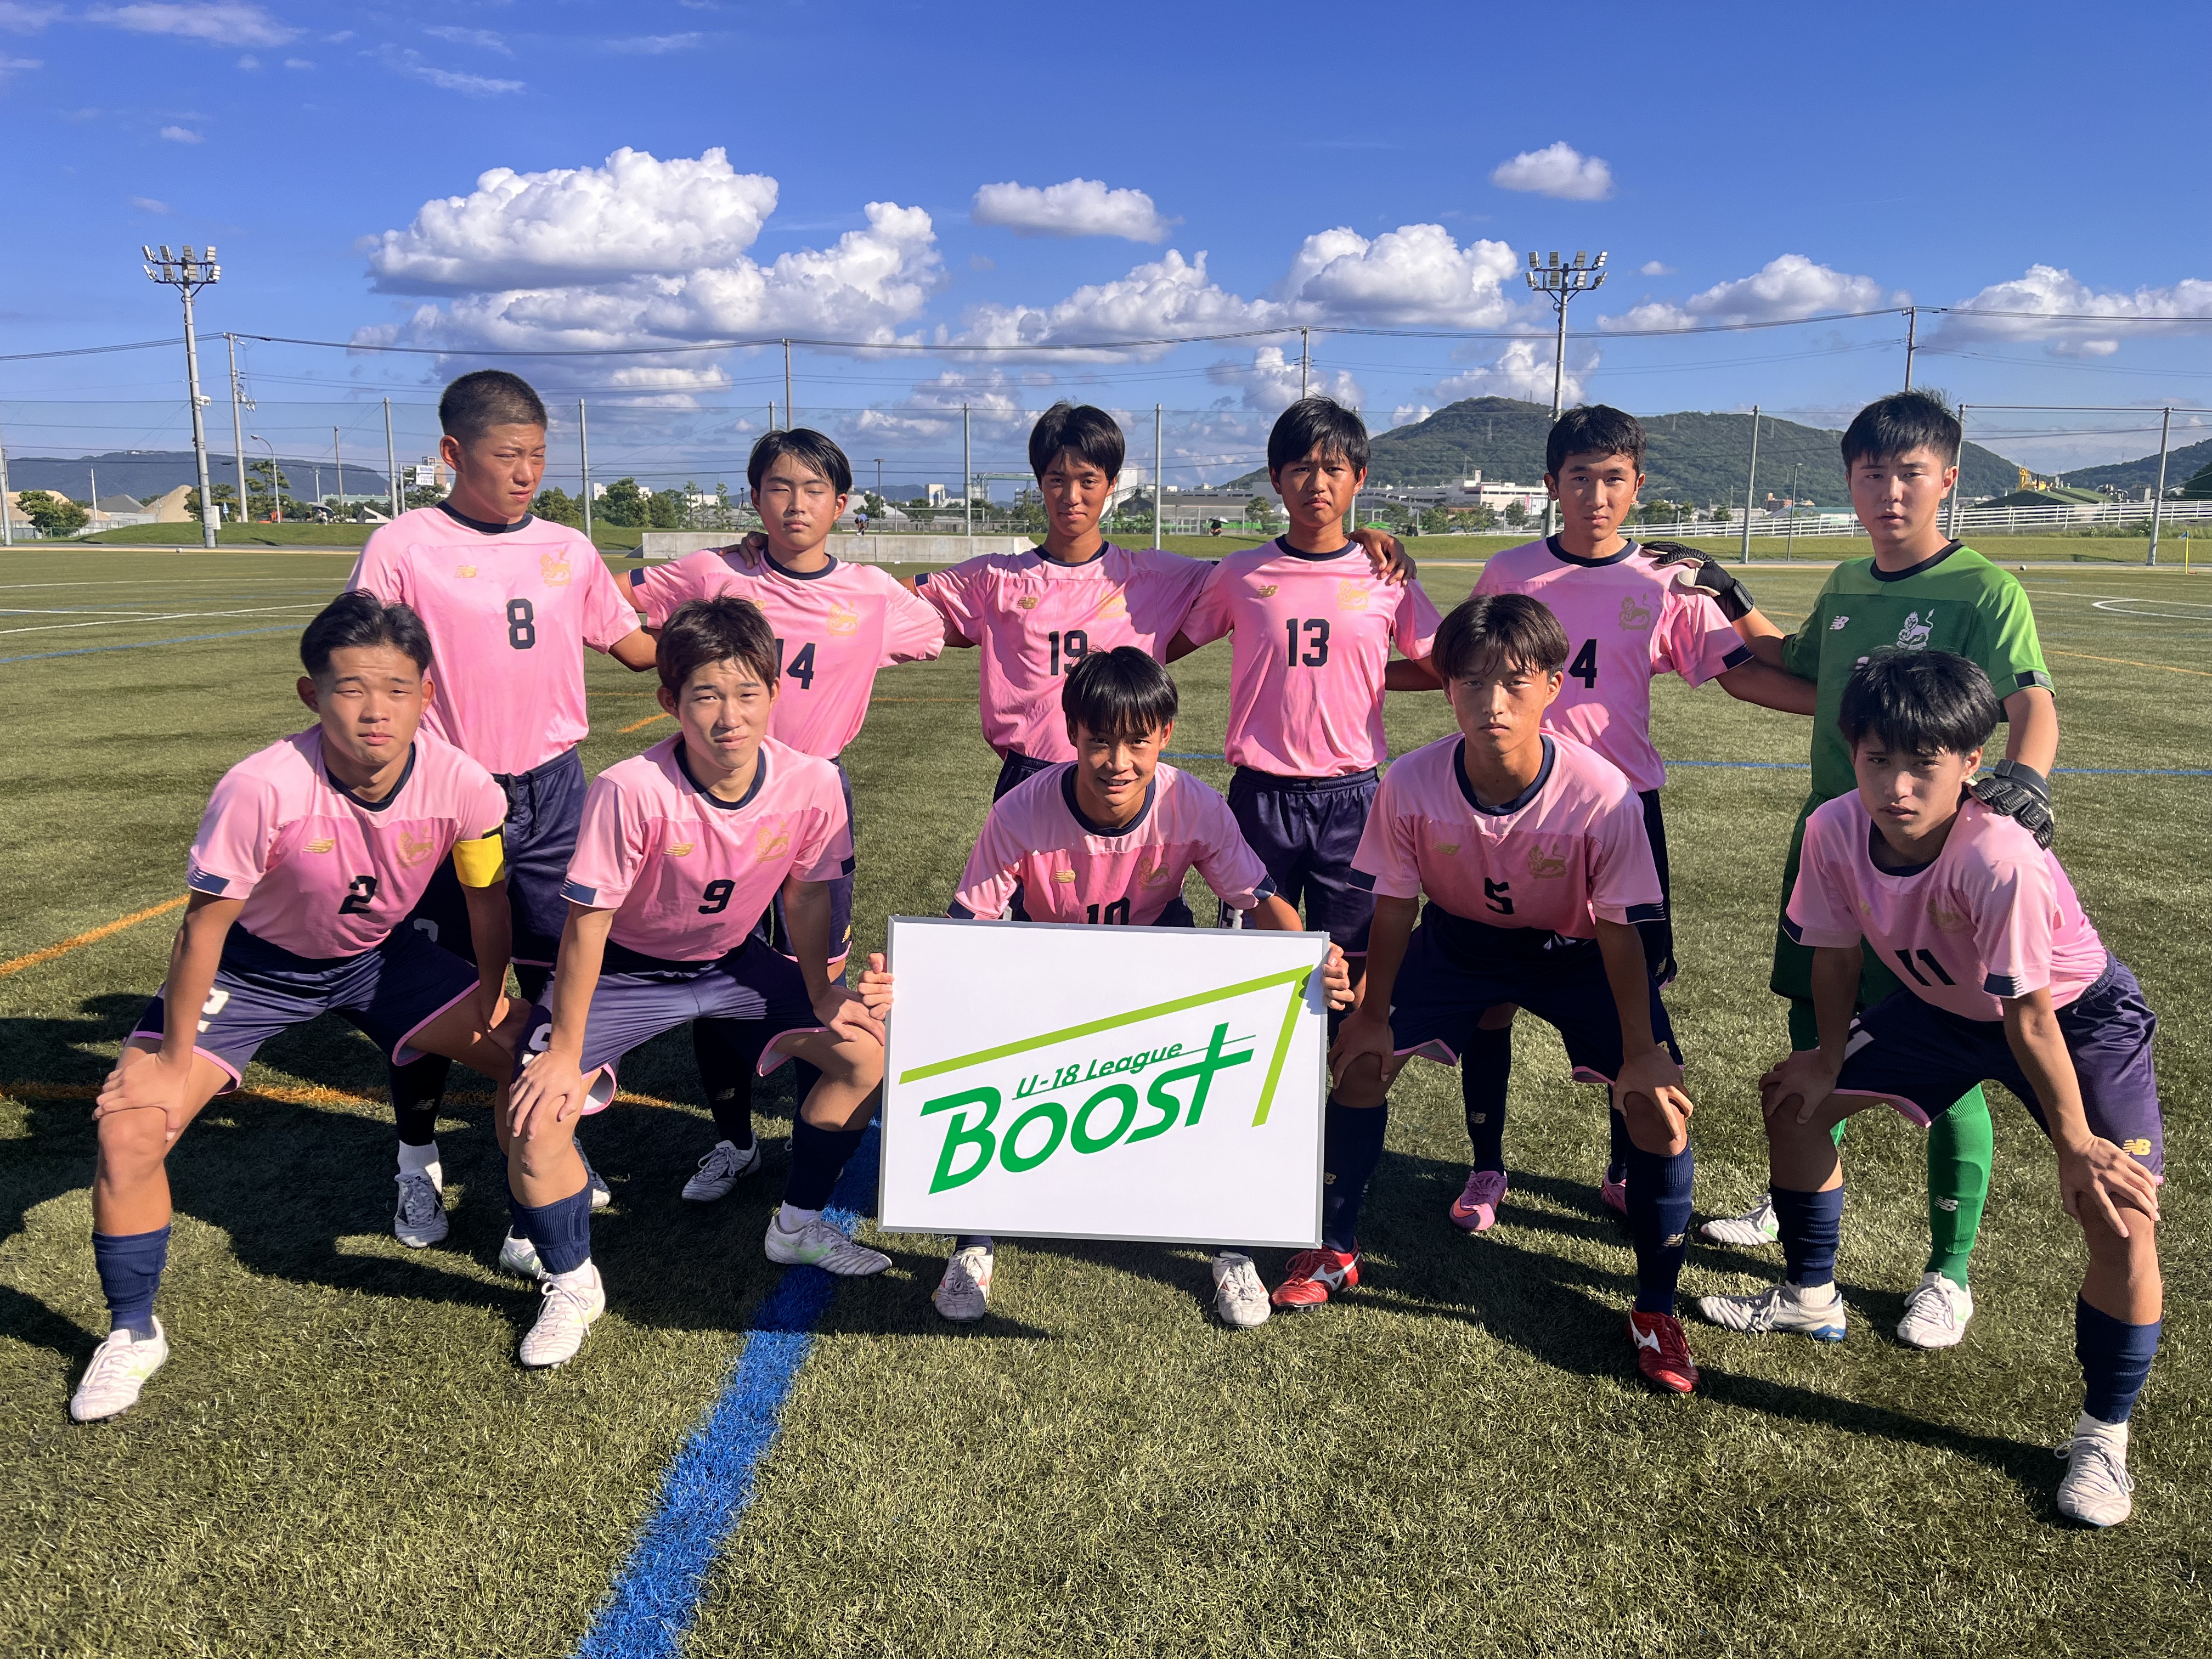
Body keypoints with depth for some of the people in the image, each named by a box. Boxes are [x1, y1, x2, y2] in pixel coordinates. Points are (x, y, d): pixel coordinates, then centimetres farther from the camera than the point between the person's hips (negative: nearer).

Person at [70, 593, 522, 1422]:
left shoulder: (461, 784, -28)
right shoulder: (263, 788, -36)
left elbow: (487, 894, -7)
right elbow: (204, 926, -23)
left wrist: (489, 996, 4)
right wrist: (173, 1063, -14)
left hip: (377, 956, 3)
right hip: (253, 961, -2)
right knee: (130, 1130, -15)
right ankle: (133, 1333, 9)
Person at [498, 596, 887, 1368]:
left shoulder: (812, 783, -22)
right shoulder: (631, 791, -33)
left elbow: (807, 895, -3)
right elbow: (588, 921, -23)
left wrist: (822, 994, 5)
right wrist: (565, 1049, -18)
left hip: (732, 961, 4)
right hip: (626, 970, -3)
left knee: (864, 1050, -5)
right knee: (534, 1119, -20)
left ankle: (799, 1222, 19)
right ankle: (572, 1286, 9)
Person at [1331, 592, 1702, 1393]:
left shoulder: (1602, 794, -32)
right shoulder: (1411, 785, -27)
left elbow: (1618, 931, -19)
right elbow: (1394, 906, -11)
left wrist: (1641, 1054, -16)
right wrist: (1372, 1016, -5)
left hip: (1573, 951, -1)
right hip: (1458, 937, 2)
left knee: (1660, 1103, -14)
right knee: (1358, 1060, -6)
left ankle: (1655, 1311, 9)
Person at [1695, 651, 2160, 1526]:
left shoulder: (1999, 861, -39)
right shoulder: (1835, 831, -24)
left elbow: (2030, 1019, -30)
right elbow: (1836, 953, -7)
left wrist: (2076, 1146, -21)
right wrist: (1829, 1060, 2)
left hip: (2079, 1015, -6)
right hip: (1944, 1004, 6)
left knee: (2119, 1215, -20)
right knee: (1796, 1095, 7)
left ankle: (2104, 1434, 5)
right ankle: (1810, 1298, 29)